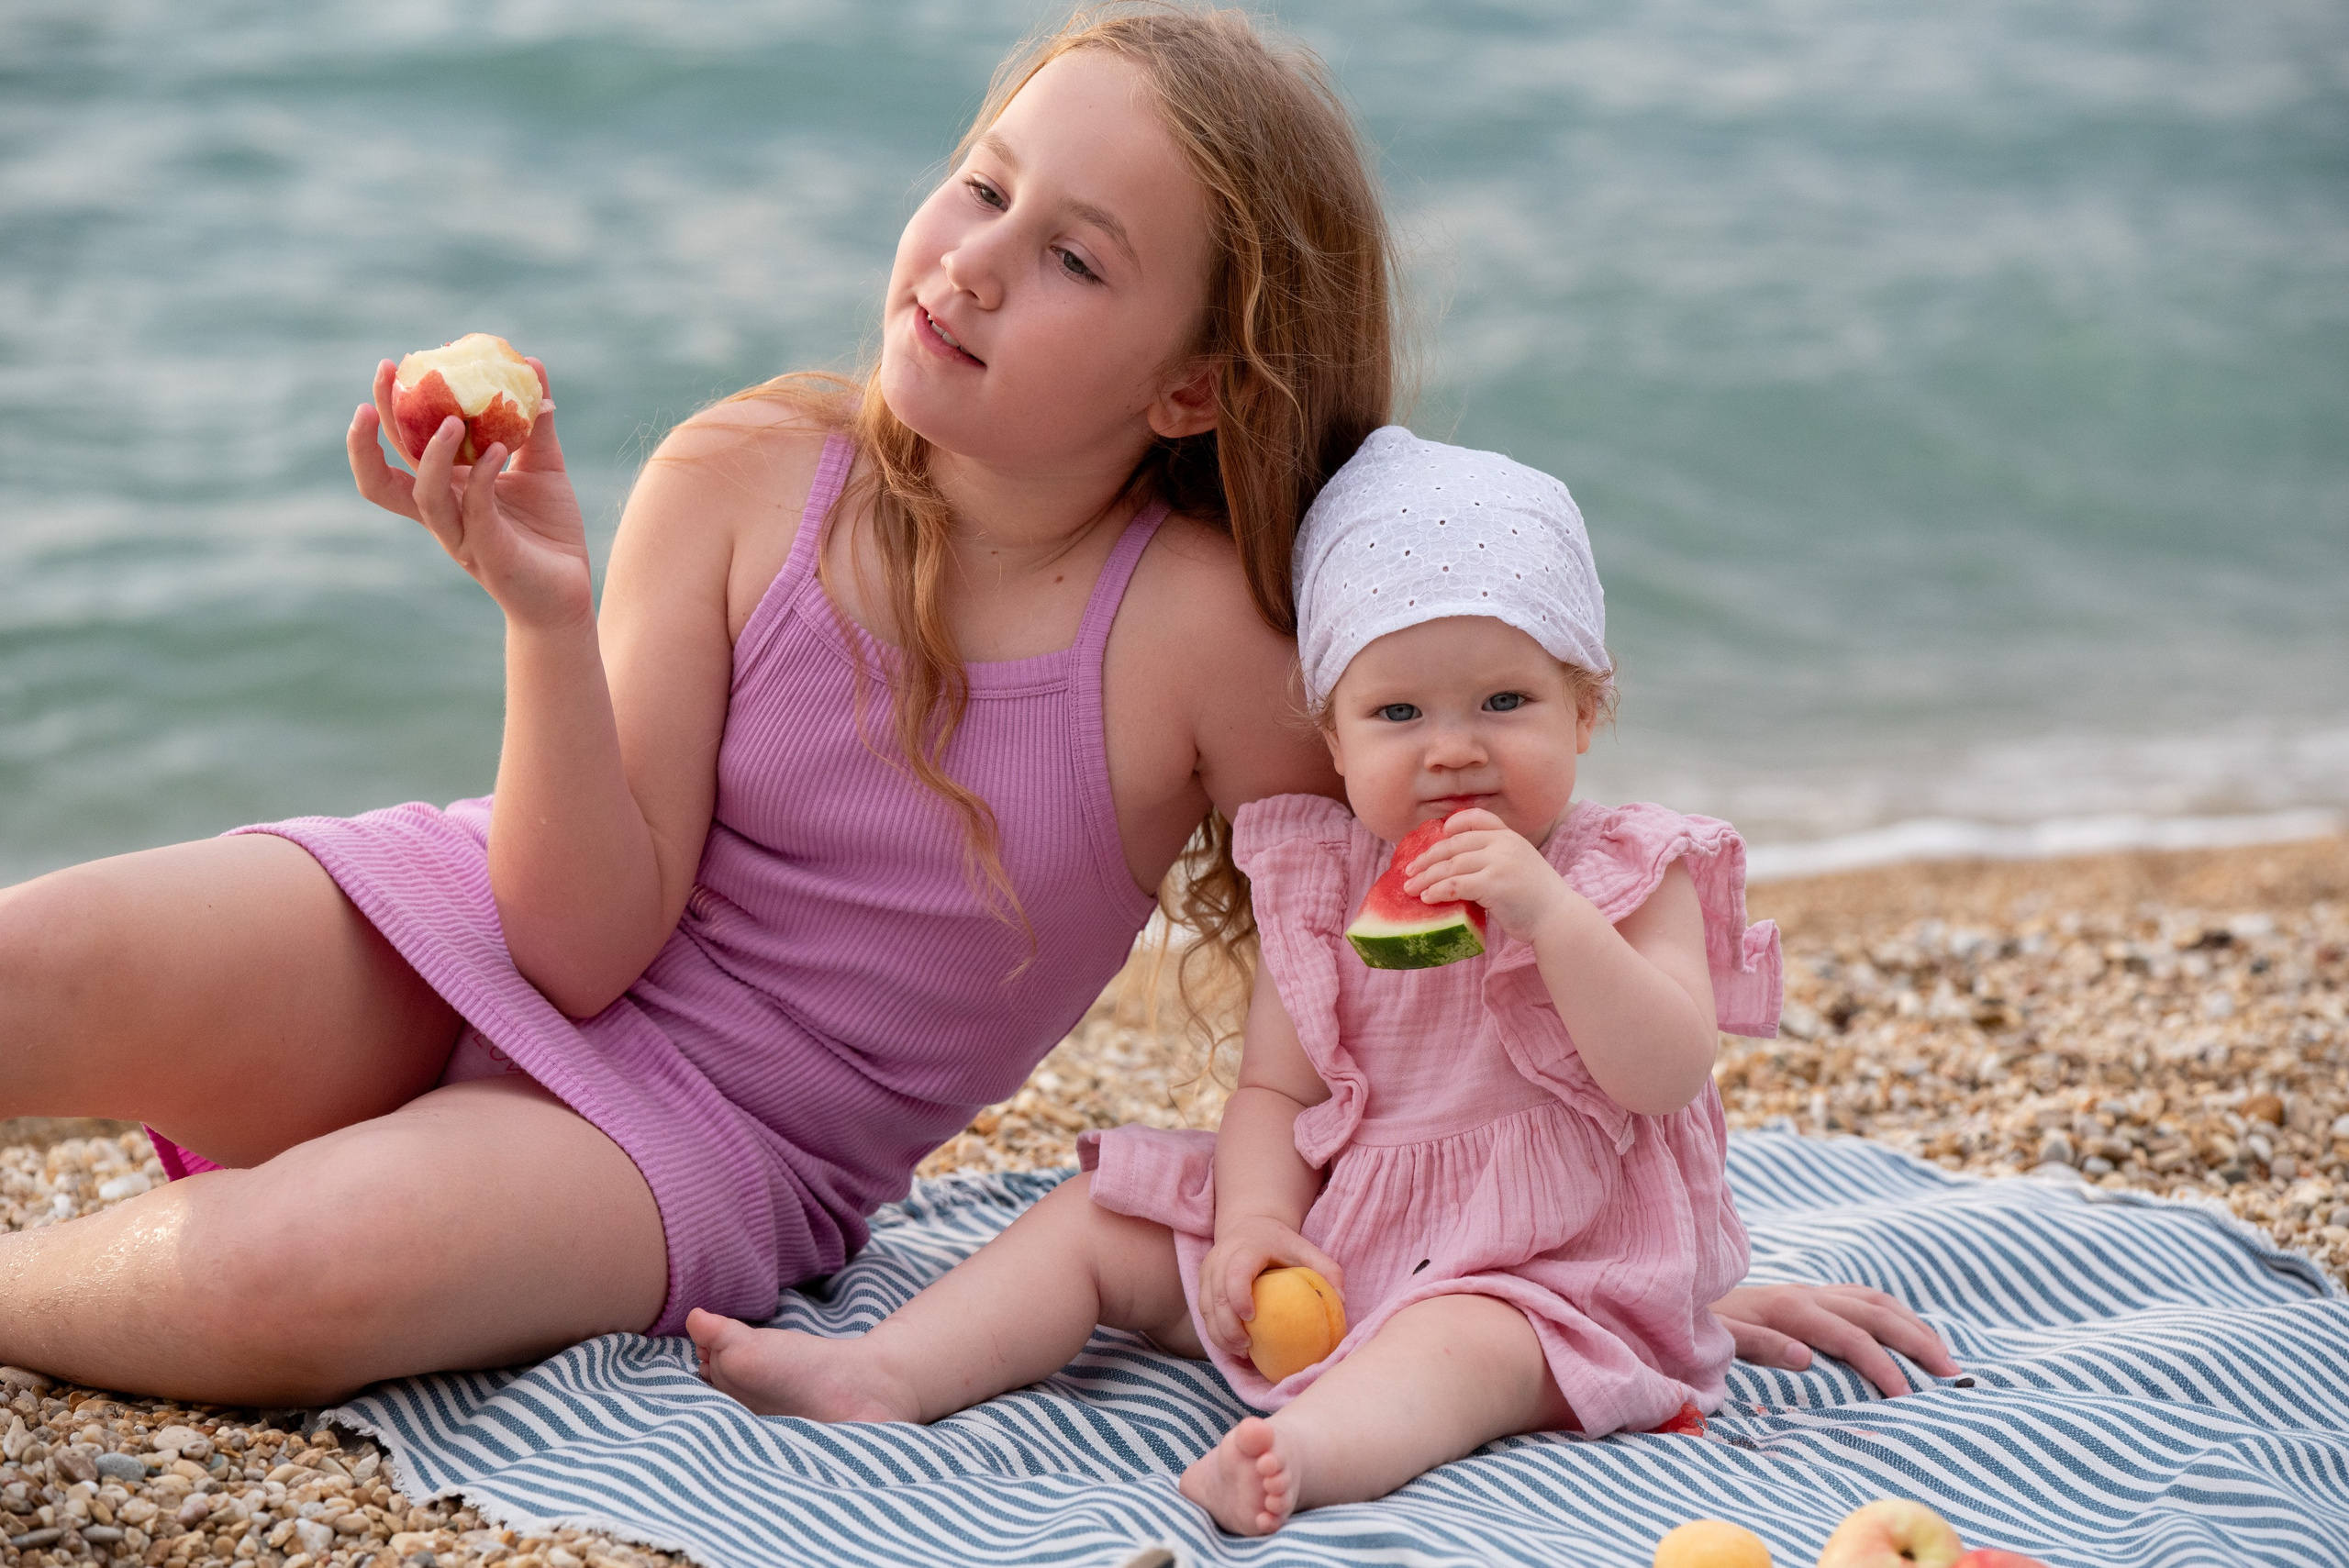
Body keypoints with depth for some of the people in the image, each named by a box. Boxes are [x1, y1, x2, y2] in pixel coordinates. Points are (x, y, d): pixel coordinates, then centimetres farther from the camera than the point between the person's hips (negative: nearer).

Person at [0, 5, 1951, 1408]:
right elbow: (588, 936, -13)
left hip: (712, 1136, -1)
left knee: (298, 1277, -33)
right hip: (491, 936, 2)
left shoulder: (1202, 630, -15)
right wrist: (548, 617, -27)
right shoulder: (744, 482, -11)